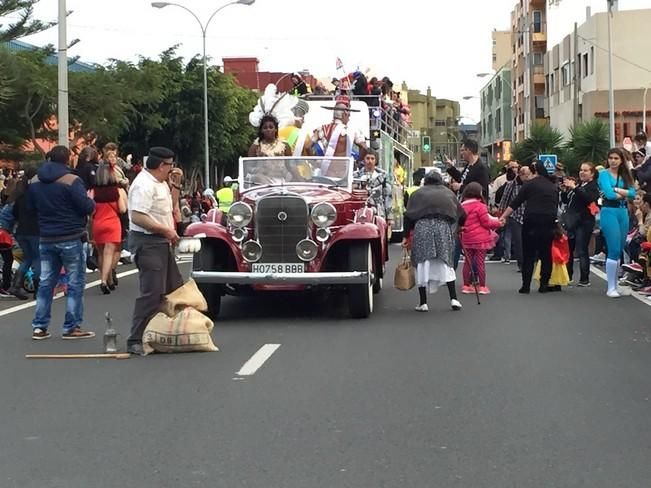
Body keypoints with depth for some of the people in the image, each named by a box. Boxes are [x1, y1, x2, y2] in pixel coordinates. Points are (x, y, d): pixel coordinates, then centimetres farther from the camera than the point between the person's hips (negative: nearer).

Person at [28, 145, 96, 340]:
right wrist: (91, 200, 5)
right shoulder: (71, 181, -14)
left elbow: (31, 207, 17)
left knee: (45, 283, 12)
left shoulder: (35, 182, 6)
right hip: (70, 239, -6)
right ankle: (72, 327, 2)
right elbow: (87, 207, -16)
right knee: (75, 283, 2)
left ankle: (39, 327, 11)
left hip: (46, 239, 6)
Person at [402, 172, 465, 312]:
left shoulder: (418, 194, 18)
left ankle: (423, 303, 1)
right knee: (446, 263, 11)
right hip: (444, 227, 1)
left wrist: (406, 236, 10)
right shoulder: (448, 193, 23)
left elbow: (408, 216, 8)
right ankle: (453, 299, 2)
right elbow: (461, 215, 20)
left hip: (422, 227, -1)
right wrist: (460, 226, 40)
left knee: (422, 263, 4)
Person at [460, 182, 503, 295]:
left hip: (466, 239, 5)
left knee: (467, 262, 12)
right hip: (480, 239, -5)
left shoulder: (462, 206, 6)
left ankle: (466, 285, 15)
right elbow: (486, 223, -10)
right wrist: (498, 223, 3)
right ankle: (482, 286, 4)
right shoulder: (480, 206, -13)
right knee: (480, 262, 1)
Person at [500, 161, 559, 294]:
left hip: (532, 221, -4)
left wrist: (503, 217, 4)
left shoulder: (530, 184, 0)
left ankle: (526, 285, -1)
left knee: (528, 254, 2)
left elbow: (515, 203, 0)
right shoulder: (553, 186, 14)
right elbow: (556, 205, 17)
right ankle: (544, 285, 8)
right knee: (546, 254, 9)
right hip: (550, 223, 4)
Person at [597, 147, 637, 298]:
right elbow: (609, 194, -15)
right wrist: (624, 195, -2)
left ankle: (615, 285, 14)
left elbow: (633, 193, 1)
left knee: (619, 251, 7)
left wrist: (617, 190, -11)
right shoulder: (604, 174, -1)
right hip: (609, 212, -6)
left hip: (623, 213, 6)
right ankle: (611, 288, -8)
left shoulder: (625, 176, 14)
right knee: (614, 250, -11)